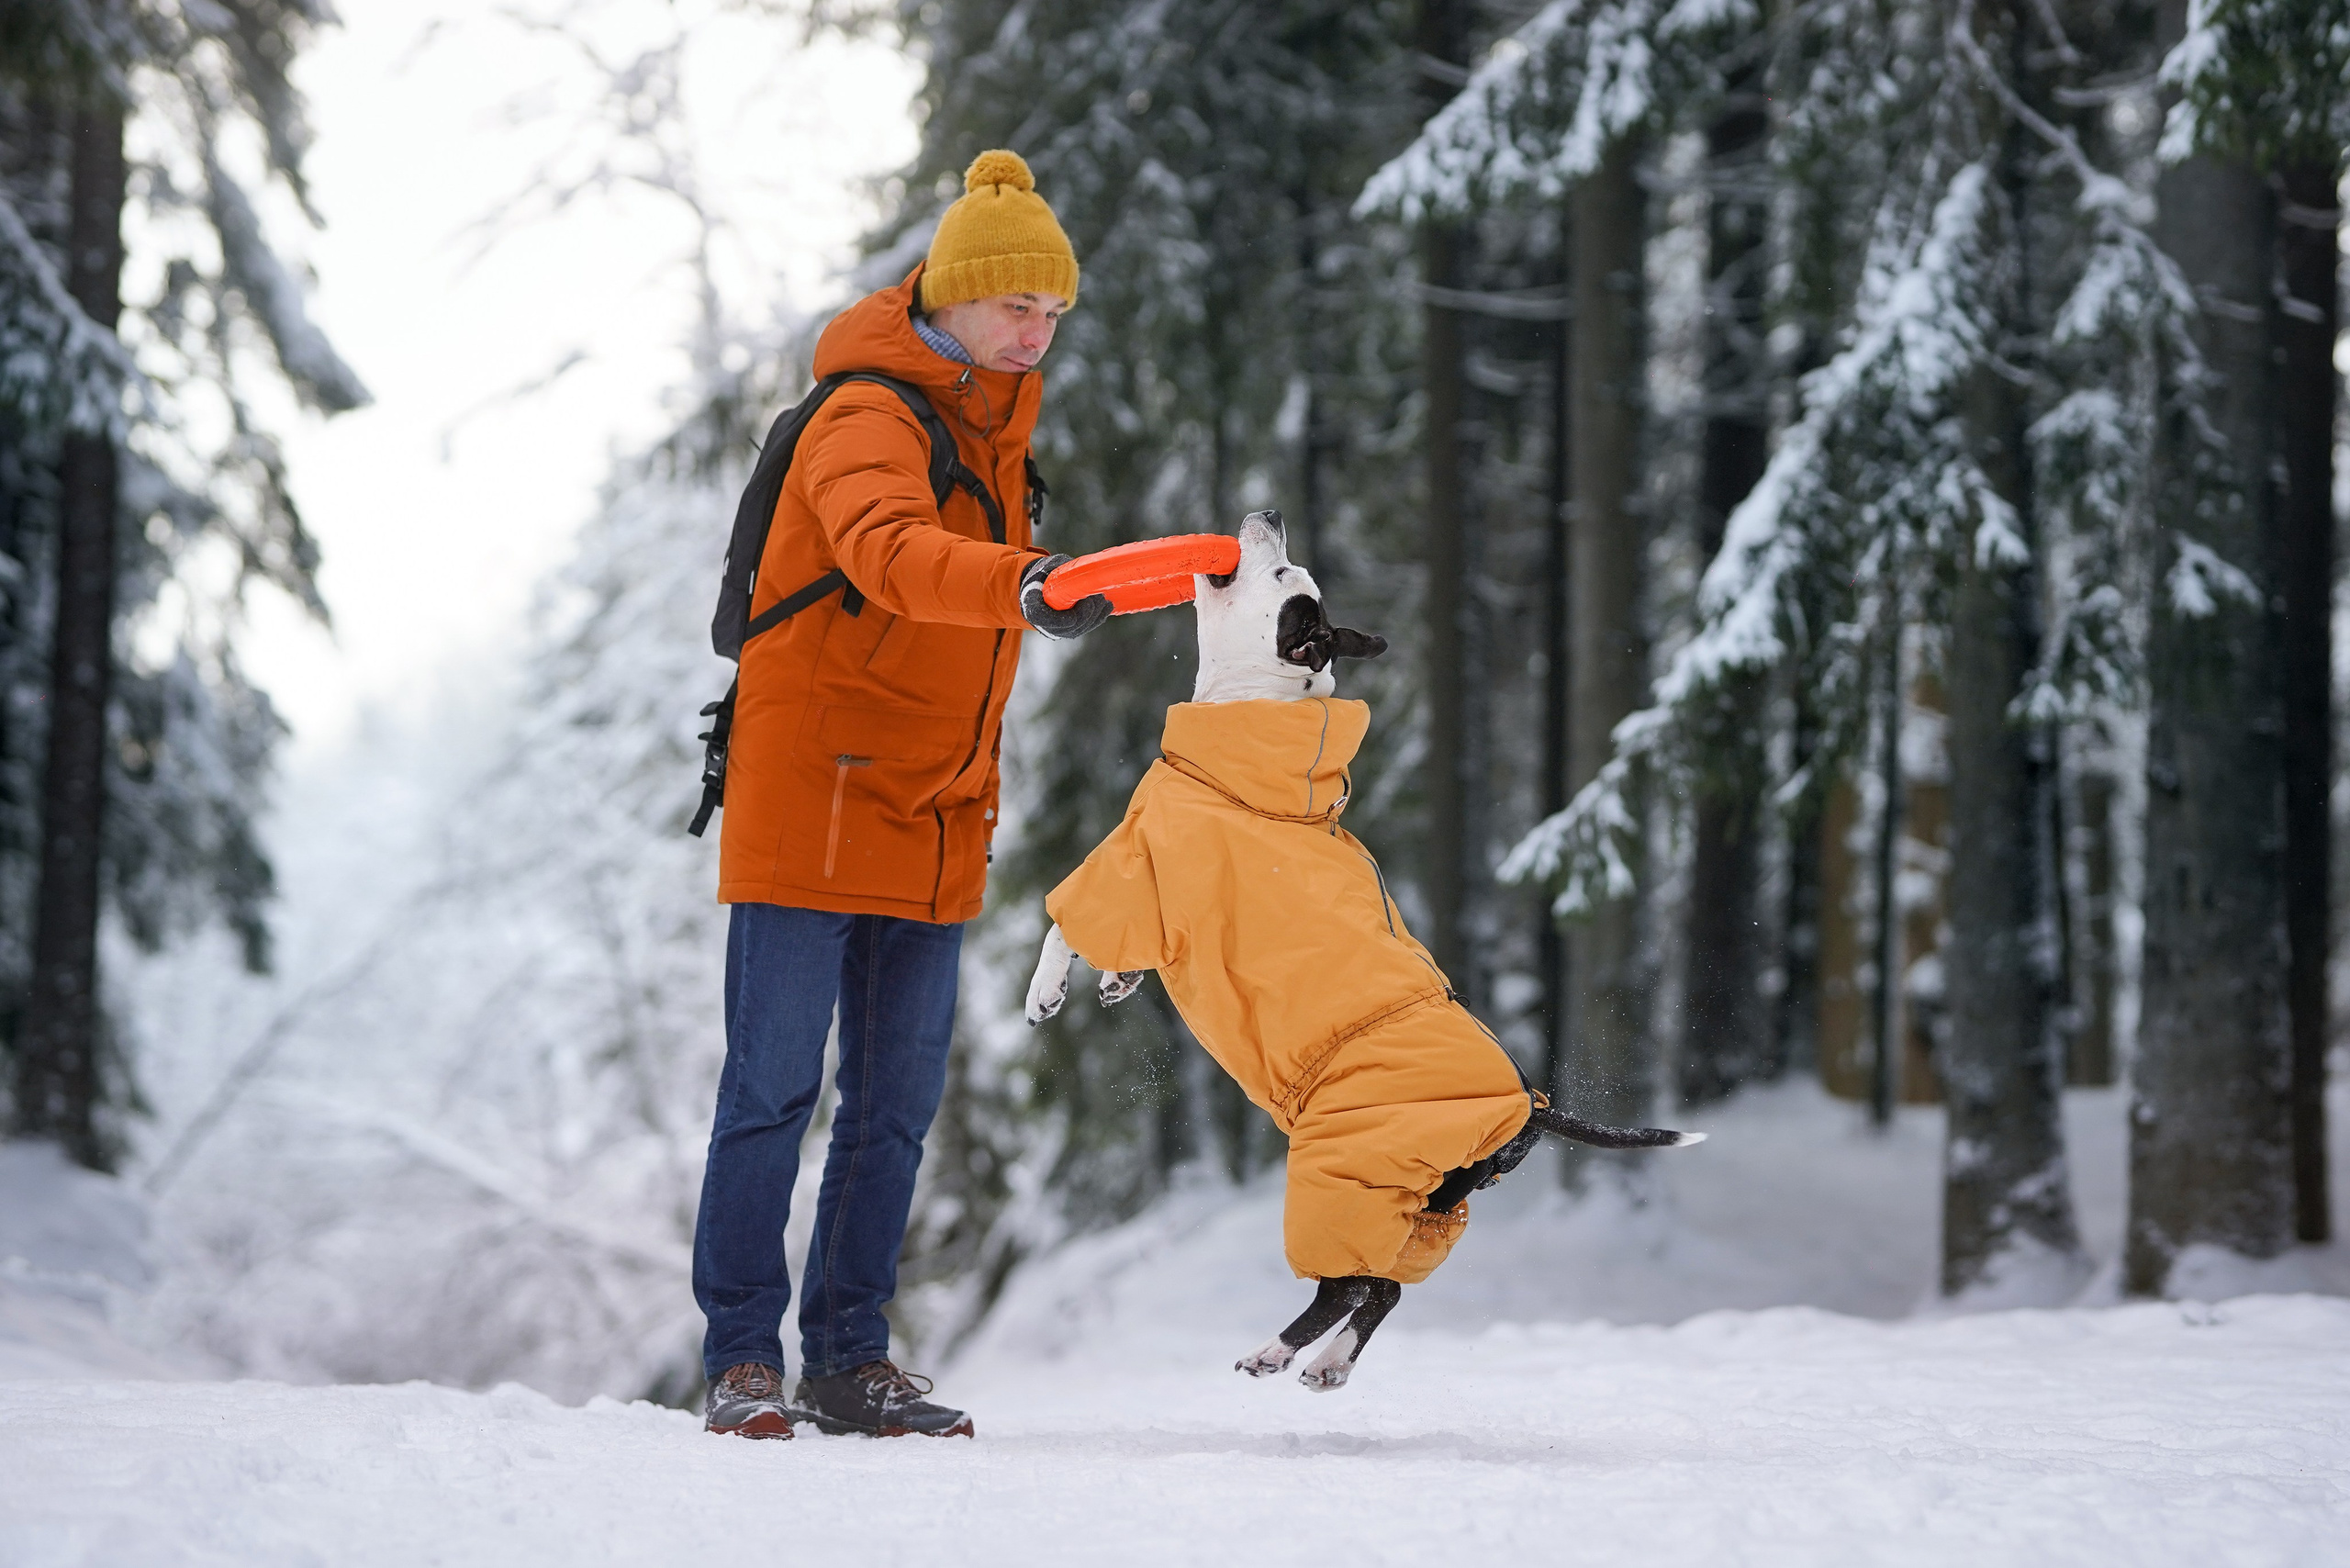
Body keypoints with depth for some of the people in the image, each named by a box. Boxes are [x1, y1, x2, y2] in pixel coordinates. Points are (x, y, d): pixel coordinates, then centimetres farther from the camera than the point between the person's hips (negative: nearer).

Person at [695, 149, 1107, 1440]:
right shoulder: (868, 416, -14)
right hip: (809, 799, -8)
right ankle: (743, 1357, 3)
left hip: (932, 820, 8)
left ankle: (849, 1356, 14)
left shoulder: (994, 423, 13)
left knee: (898, 1101, 7)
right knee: (774, 1083, -4)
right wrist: (1022, 590, -54)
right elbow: (889, 551, -37)